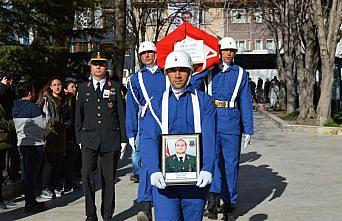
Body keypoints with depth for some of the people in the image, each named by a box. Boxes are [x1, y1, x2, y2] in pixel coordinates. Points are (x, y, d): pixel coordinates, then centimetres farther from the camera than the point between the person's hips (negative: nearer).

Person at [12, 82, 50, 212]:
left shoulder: (16, 107, 9)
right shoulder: (33, 107, -15)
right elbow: (43, 124, -12)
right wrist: (45, 111, 2)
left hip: (22, 143, 8)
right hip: (35, 144, -8)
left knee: (27, 173, 13)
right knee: (31, 174, -3)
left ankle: (30, 201, 21)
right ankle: (30, 204, 2)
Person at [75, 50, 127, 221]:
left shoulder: (115, 88, 7)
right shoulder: (83, 88, 11)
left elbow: (121, 115, 5)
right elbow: (78, 116, 11)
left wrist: (123, 139, 1)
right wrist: (79, 139, 6)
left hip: (111, 140, 0)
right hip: (89, 140, 1)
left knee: (109, 179, 5)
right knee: (87, 176, -11)